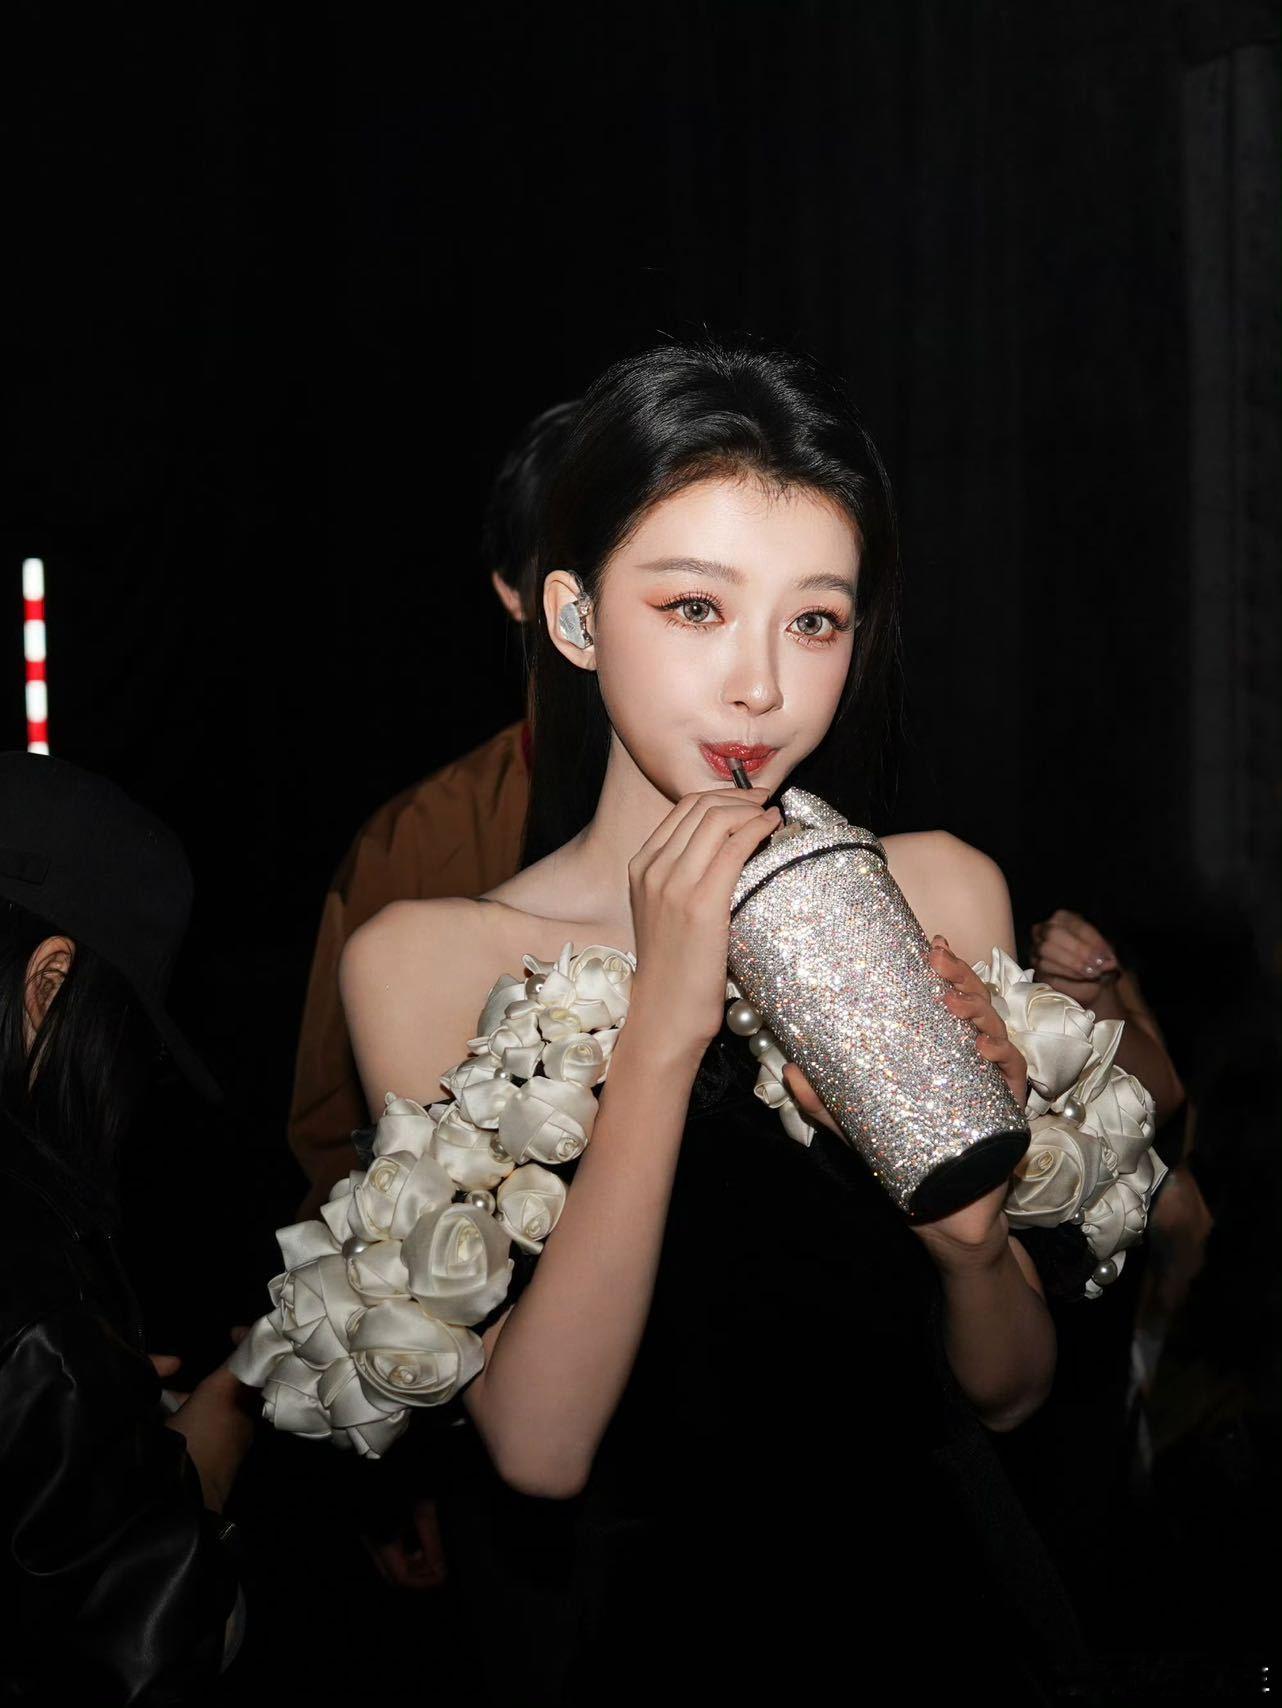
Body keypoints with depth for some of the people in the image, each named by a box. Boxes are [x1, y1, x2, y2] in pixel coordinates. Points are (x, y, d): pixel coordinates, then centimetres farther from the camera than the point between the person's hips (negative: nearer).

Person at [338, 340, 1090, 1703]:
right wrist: (665, 1026, -24)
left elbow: (1007, 1394, 3)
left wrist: (973, 1239, -19)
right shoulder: (424, 959, -9)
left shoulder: (938, 894, -4)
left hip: (923, 1595, 2)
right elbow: (535, 1446, -17)